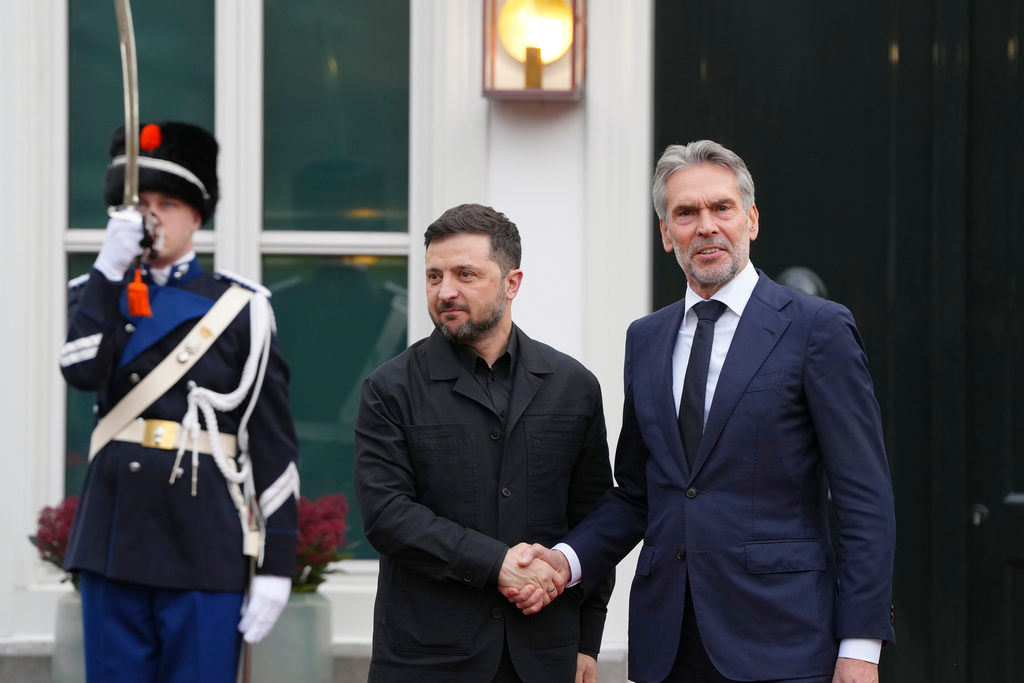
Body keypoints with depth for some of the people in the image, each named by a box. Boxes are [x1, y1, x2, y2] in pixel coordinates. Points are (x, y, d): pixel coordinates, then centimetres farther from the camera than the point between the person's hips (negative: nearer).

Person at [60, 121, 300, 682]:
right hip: (114, 533, 3)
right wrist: (110, 267, -17)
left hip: (204, 546, -3)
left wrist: (276, 566, -6)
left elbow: (273, 442, -1)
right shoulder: (98, 295, 10)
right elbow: (82, 370, -12)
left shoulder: (239, 310, 1)